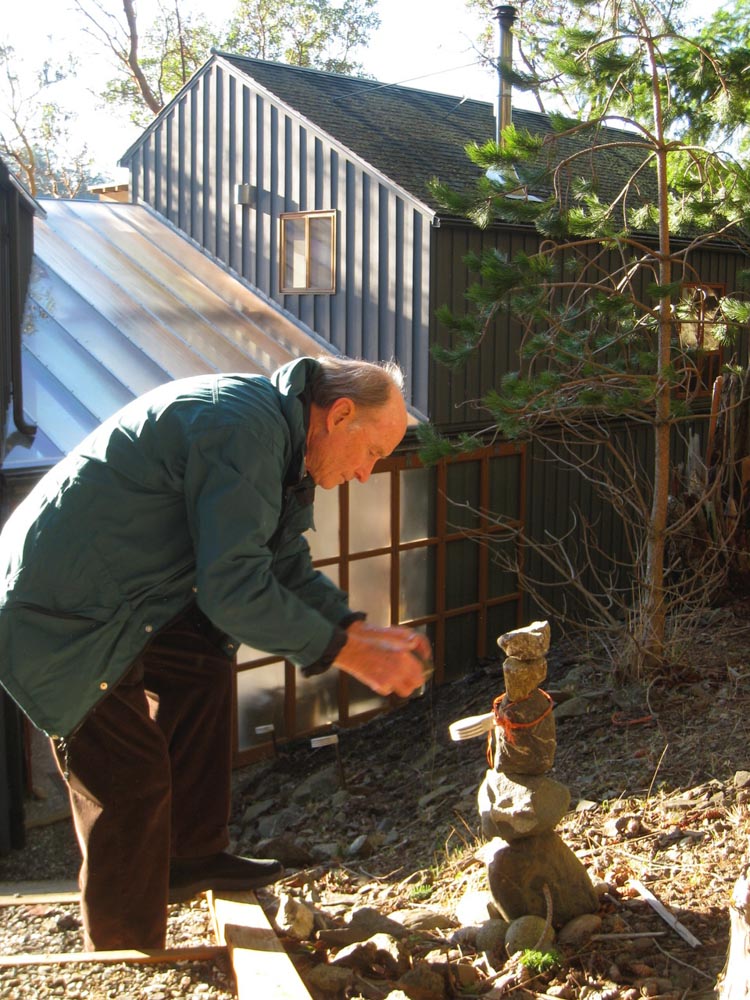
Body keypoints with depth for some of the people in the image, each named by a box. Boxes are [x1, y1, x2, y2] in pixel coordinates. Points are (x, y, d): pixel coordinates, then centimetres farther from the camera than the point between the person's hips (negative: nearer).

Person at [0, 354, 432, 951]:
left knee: (205, 662, 16)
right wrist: (347, 653, -17)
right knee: (132, 780, -5)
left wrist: (360, 630, 3)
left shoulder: (278, 436, 9)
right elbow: (235, 589, -26)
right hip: (57, 616, -10)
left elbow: (287, 568, 15)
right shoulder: (245, 430, -23)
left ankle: (191, 857, 26)